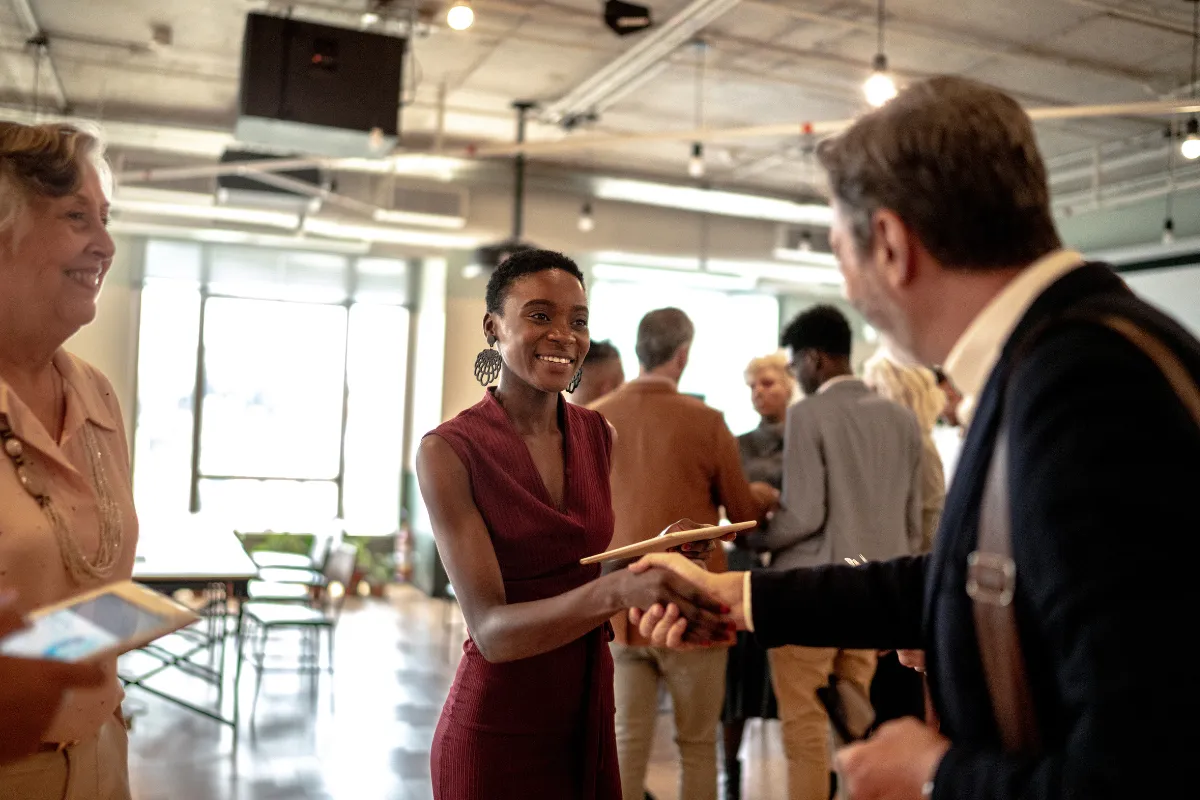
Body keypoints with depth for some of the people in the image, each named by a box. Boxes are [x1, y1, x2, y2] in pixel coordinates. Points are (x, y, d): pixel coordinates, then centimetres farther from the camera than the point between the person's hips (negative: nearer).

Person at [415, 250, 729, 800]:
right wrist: (616, 591, -38)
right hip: (496, 729, -5)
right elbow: (491, 629, -22)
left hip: (590, 714, 5)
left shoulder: (597, 435, 0)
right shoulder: (448, 451, -15)